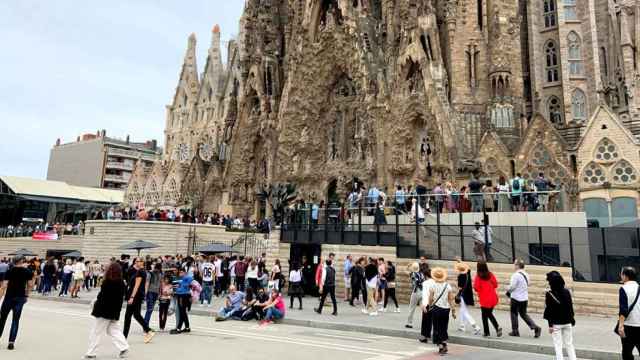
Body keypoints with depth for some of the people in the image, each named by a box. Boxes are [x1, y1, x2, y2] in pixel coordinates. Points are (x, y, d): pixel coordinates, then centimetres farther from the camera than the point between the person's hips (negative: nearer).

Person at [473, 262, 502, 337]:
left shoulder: (478, 276, -14)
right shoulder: (491, 274, 0)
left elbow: (476, 288, -15)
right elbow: (496, 285, 7)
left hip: (484, 300, -5)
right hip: (493, 298, 5)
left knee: (484, 316, 9)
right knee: (489, 313, 22)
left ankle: (486, 333, 14)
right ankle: (497, 327, 5)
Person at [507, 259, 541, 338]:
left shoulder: (516, 275, -21)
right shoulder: (526, 274, 6)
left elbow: (512, 286, -19)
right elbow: (527, 285, 14)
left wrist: (508, 292, 1)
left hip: (516, 298, -7)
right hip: (525, 298, 7)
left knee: (514, 314, 7)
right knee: (523, 314, 18)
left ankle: (515, 331, 15)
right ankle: (535, 327, 7)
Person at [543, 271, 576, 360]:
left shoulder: (549, 294, -16)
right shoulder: (567, 291, -4)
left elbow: (549, 310, -13)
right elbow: (571, 307, 4)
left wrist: (550, 325, -6)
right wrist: (572, 320, 15)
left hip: (556, 323, -4)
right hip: (567, 322, 4)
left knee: (558, 345, 5)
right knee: (569, 344, 16)